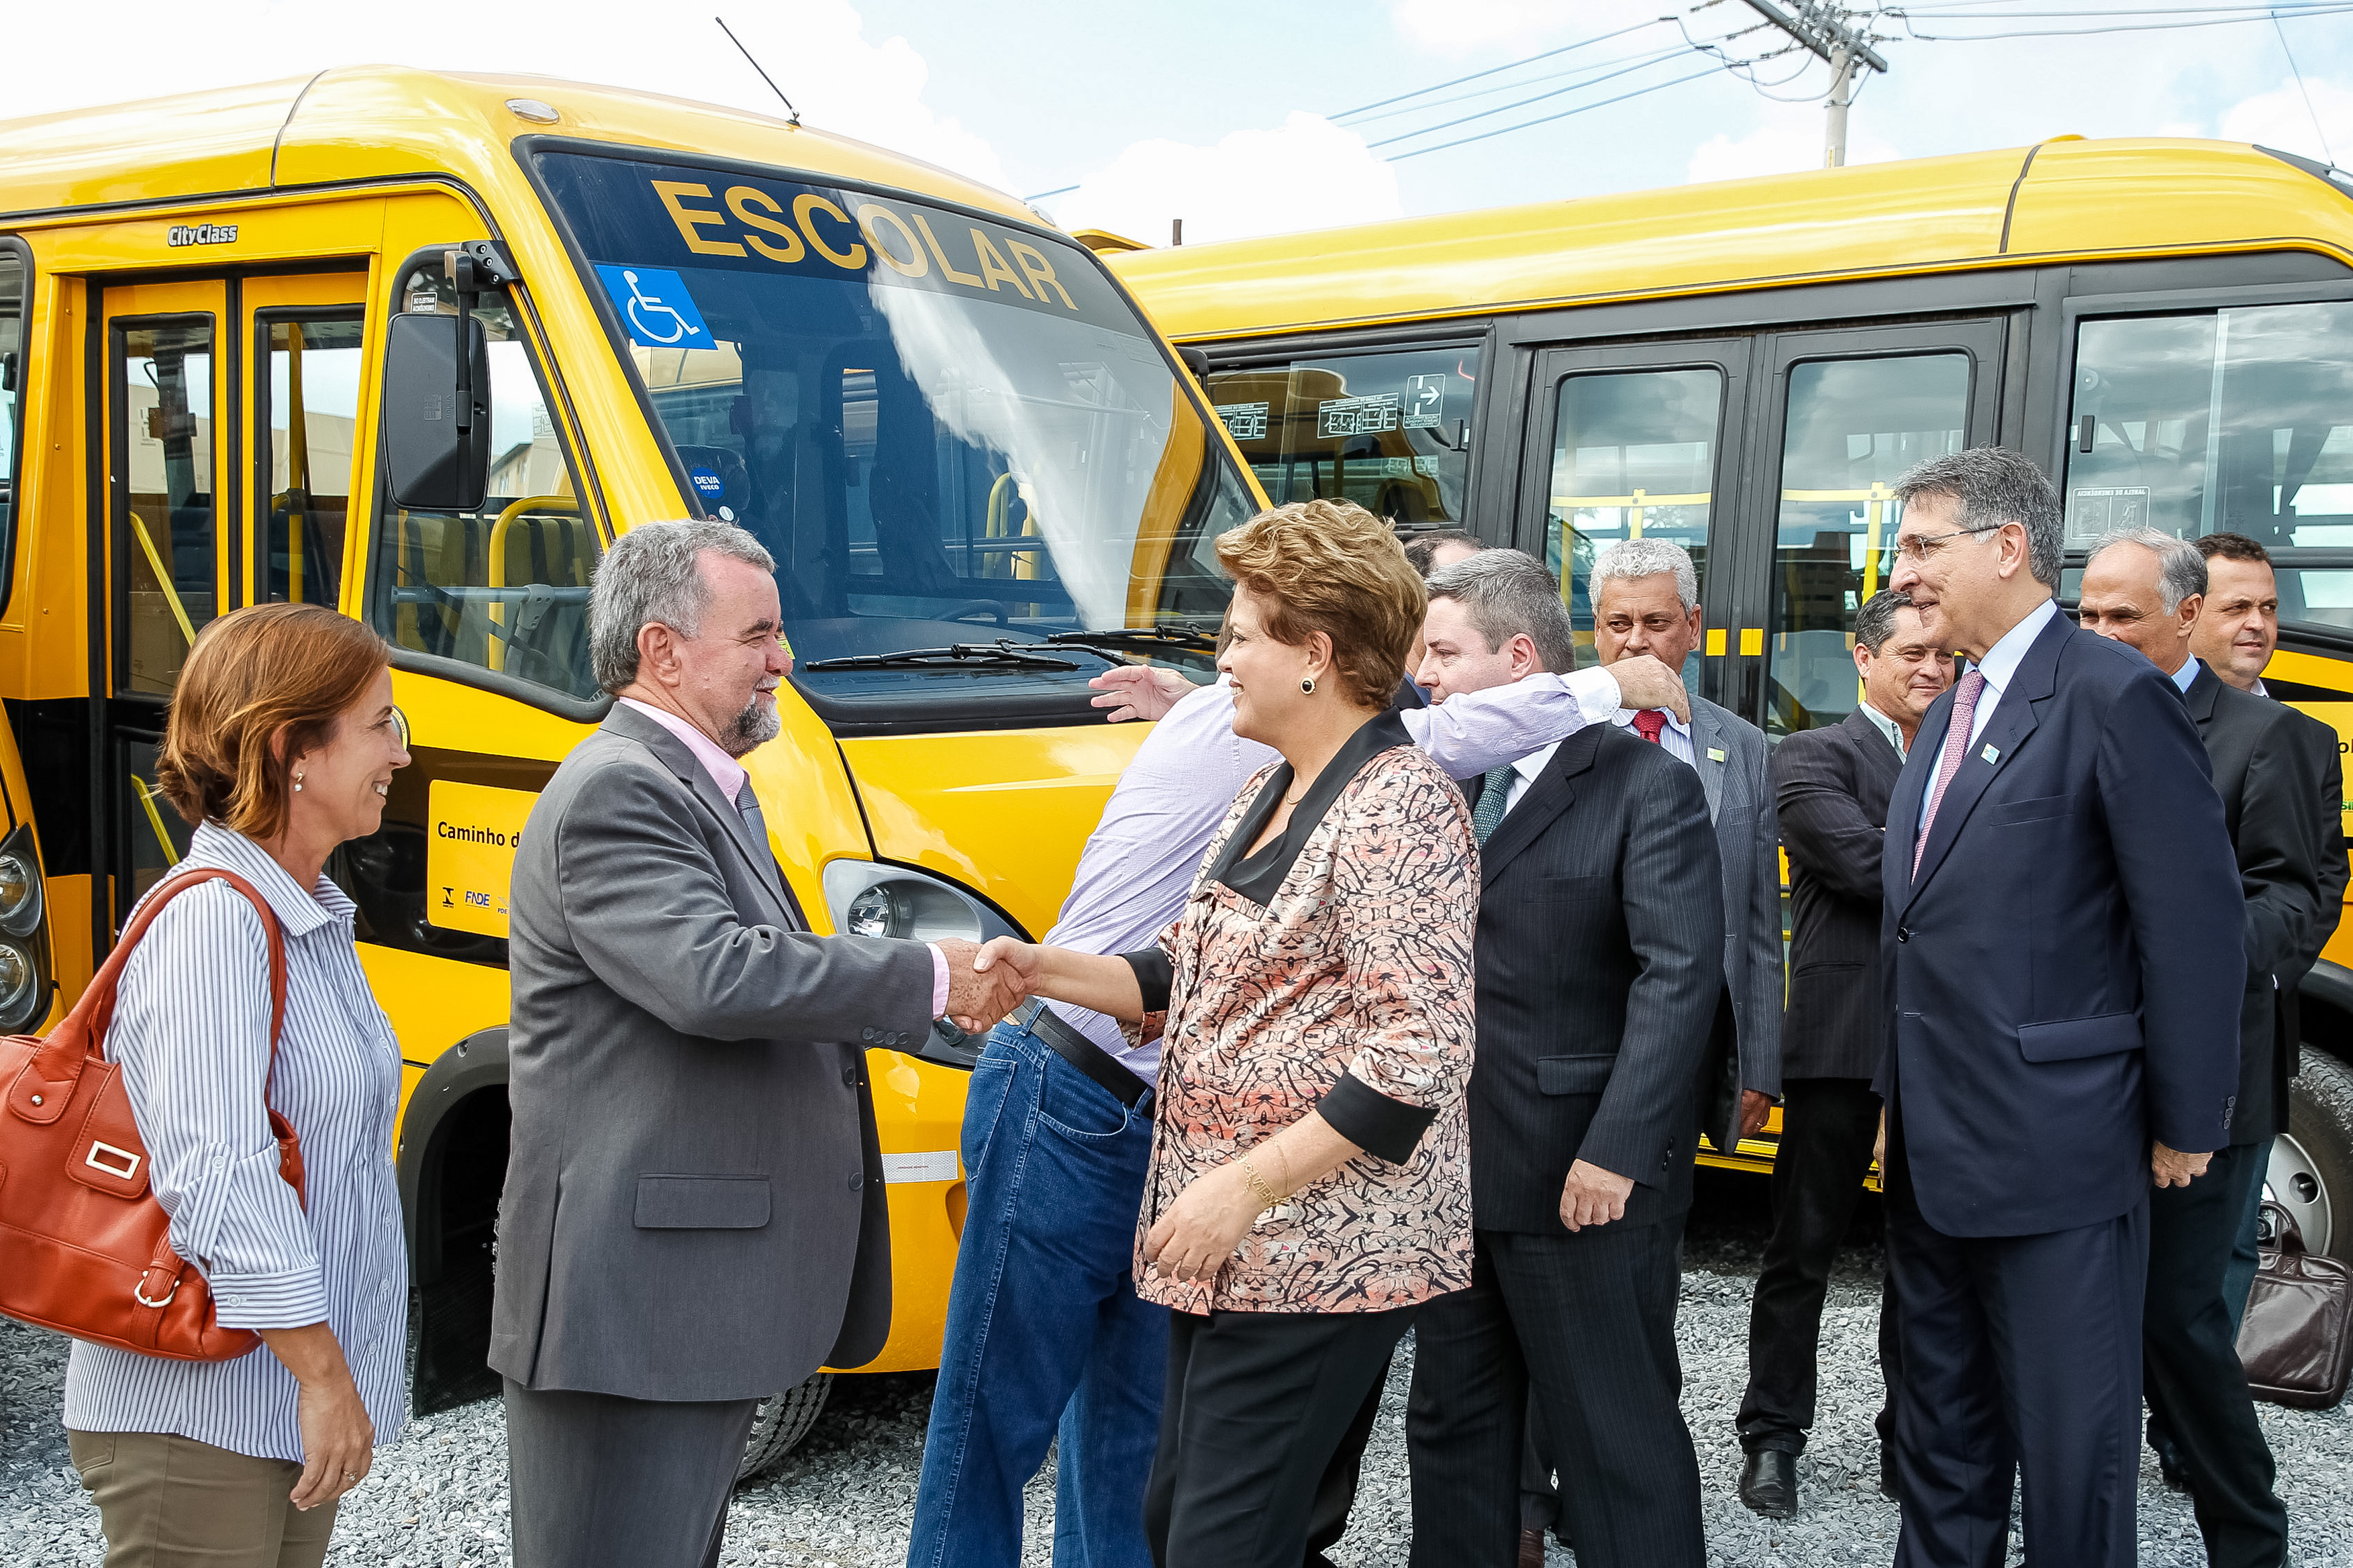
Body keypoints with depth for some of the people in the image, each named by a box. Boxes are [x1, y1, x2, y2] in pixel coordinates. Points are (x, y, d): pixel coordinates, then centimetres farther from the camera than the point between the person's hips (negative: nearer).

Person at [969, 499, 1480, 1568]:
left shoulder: (1400, 807, -16)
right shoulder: (1267, 796, 14)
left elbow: (1421, 1058, -21)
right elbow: (1194, 976, 17)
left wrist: (1248, 1185, -21)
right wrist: (1048, 972, 2)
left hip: (1317, 1259, -9)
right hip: (1223, 1246, 9)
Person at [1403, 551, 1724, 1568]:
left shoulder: (1645, 782, -9)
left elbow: (1681, 975, -17)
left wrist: (1616, 1150, -22)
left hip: (1584, 1179, -7)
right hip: (1459, 1170, 7)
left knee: (1617, 1436, 5)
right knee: (1451, 1424, 17)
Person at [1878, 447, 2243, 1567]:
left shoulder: (2116, 698, -14)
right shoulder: (1948, 718, 13)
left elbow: (2194, 925, -15)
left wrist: (2185, 1125, -11)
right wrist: (1908, 1099, 13)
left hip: (2056, 1153, -8)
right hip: (1936, 1149, 9)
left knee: (2071, 1443, 5)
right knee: (1942, 1429, 20)